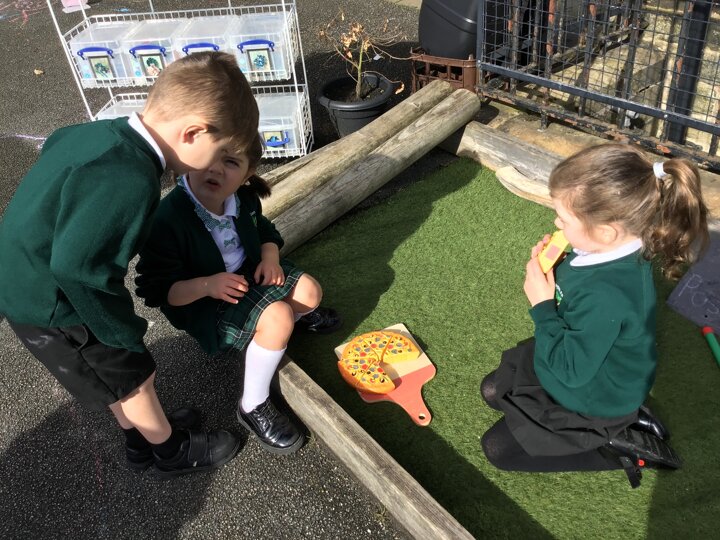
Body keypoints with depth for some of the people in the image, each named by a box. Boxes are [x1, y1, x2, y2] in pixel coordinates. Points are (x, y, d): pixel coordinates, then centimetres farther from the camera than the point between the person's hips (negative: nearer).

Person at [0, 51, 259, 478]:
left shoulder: (105, 132, -5)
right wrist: (126, 331, -20)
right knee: (133, 378, 12)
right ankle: (171, 452, 36)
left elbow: (57, 143, 15)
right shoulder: (128, 182, -35)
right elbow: (79, 268, -37)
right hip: (51, 309, -9)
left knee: (122, 378, 25)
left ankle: (143, 440, 47)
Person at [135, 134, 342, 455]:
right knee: (277, 317, -27)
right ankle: (253, 407, -8)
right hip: (203, 304, -7)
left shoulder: (244, 199, -12)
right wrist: (206, 285, -42)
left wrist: (270, 257, -12)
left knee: (309, 291, -2)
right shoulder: (167, 221, -32)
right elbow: (157, 289, -27)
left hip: (247, 274, 7)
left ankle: (300, 315, 37)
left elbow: (264, 231, 9)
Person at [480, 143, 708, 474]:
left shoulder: (607, 298, -42)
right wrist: (551, 267, -17)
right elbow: (571, 295, 2)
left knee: (497, 449, 2)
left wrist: (542, 306, -26)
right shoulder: (614, 248, -16)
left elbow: (569, 369, -30)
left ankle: (613, 445, 8)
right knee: (493, 391, 22)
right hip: (571, 353, 8)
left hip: (591, 396, -8)